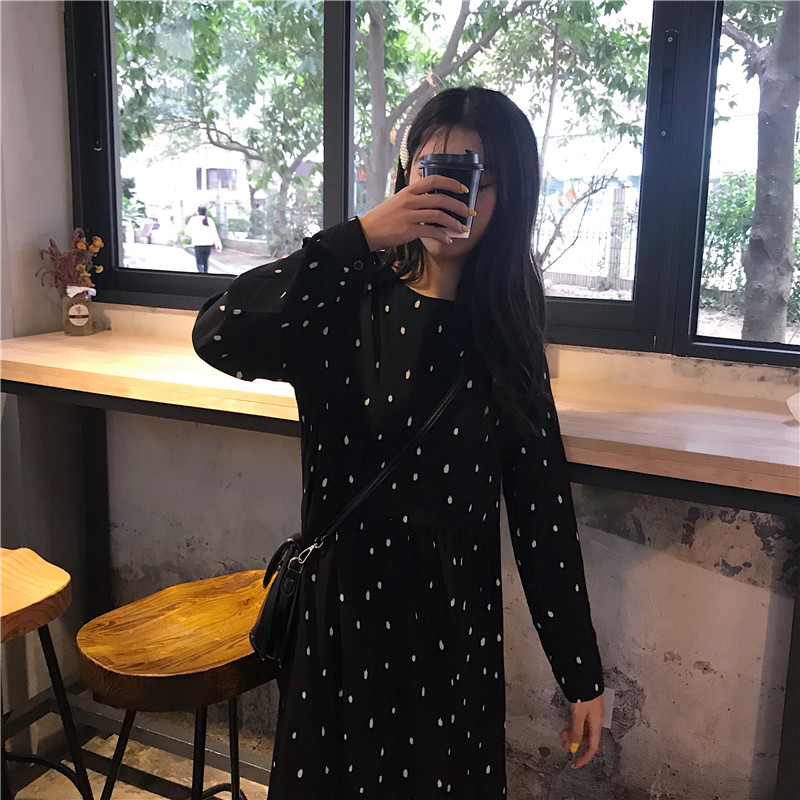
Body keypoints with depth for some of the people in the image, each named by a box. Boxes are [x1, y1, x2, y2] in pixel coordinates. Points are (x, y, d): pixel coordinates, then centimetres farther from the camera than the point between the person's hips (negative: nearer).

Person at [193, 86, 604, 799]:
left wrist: (583, 675, 1)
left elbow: (542, 506, -1)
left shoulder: (503, 329, -1)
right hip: (342, 611, -1)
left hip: (456, 623, 2)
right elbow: (219, 338, -26)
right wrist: (363, 236, -27)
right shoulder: (345, 300, -6)